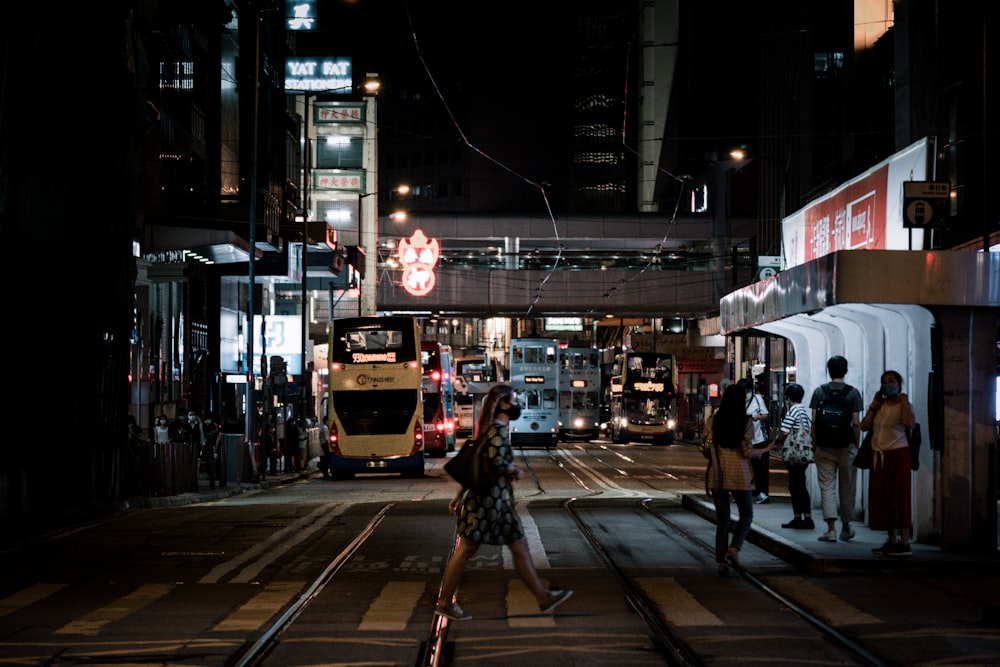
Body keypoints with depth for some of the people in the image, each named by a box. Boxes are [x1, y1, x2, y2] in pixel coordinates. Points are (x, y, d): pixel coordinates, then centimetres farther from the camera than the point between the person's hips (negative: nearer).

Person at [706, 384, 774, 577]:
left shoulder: (714, 420, 1)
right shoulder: (746, 422, -6)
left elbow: (707, 448, 3)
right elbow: (747, 452, -8)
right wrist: (765, 450, 8)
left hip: (717, 474, 3)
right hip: (738, 474, -3)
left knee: (722, 519, 10)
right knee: (746, 514, 14)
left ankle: (722, 561, 6)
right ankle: (734, 549, -7)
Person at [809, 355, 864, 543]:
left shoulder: (819, 391, 0)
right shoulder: (853, 393, -3)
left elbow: (814, 421, -2)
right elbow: (856, 423, -5)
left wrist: (814, 444, 5)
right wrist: (856, 445, 5)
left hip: (824, 447, 0)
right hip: (846, 447, 0)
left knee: (827, 487, 1)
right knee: (846, 488, 11)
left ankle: (831, 528, -9)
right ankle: (846, 528, 21)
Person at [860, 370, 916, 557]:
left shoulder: (904, 405, -2)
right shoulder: (878, 406, 12)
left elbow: (909, 423, -23)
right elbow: (864, 426, 2)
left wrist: (904, 401, -13)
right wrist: (874, 406, -1)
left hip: (898, 454, -6)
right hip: (879, 455, 6)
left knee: (899, 498, -6)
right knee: (883, 499, 7)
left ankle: (904, 543, -5)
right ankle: (892, 541, 14)